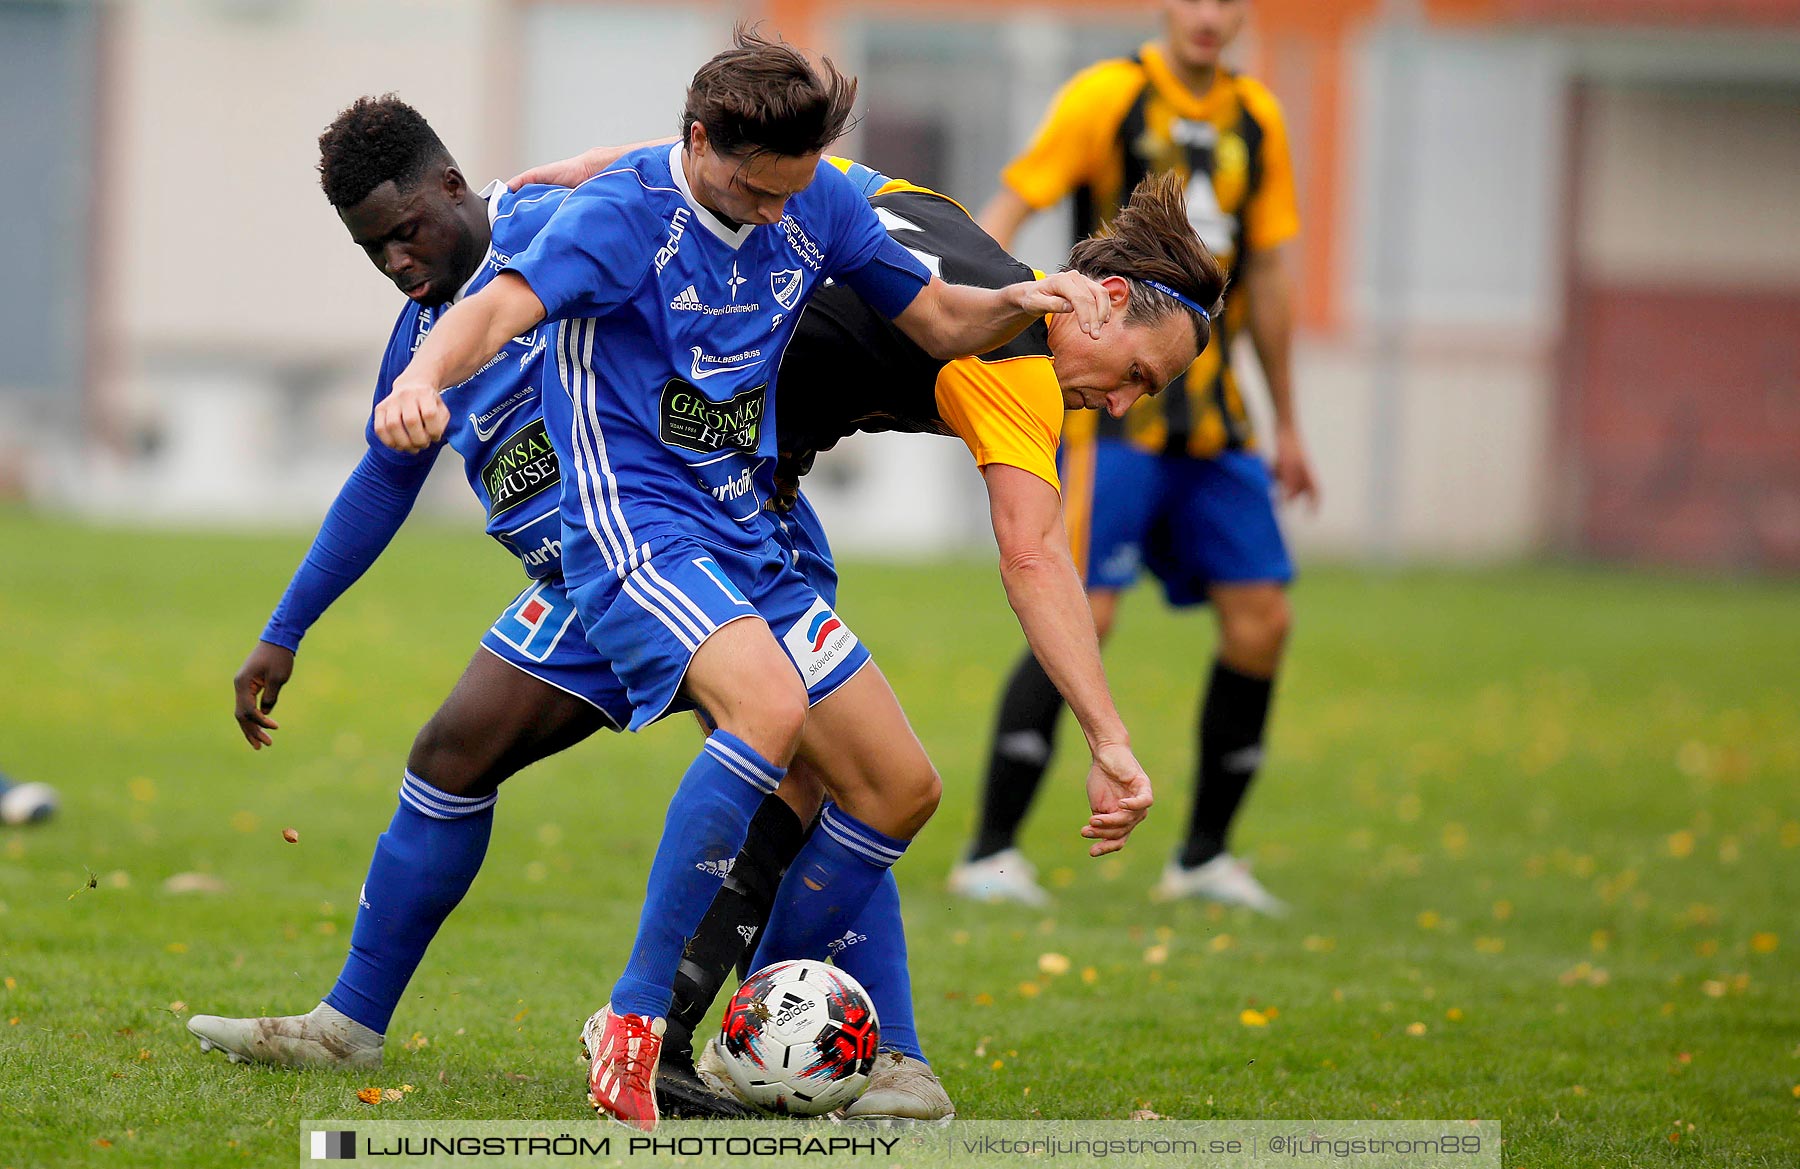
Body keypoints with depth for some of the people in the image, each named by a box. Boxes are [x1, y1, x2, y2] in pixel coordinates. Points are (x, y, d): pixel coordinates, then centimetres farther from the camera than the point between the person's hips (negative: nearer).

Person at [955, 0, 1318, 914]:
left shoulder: (1255, 120, 12)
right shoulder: (1109, 95, -6)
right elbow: (1008, 207, -10)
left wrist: (1286, 422, 21)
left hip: (1210, 413, 6)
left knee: (1261, 621, 1)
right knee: (1081, 614, -15)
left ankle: (1203, 857, 14)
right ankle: (990, 855, -9)